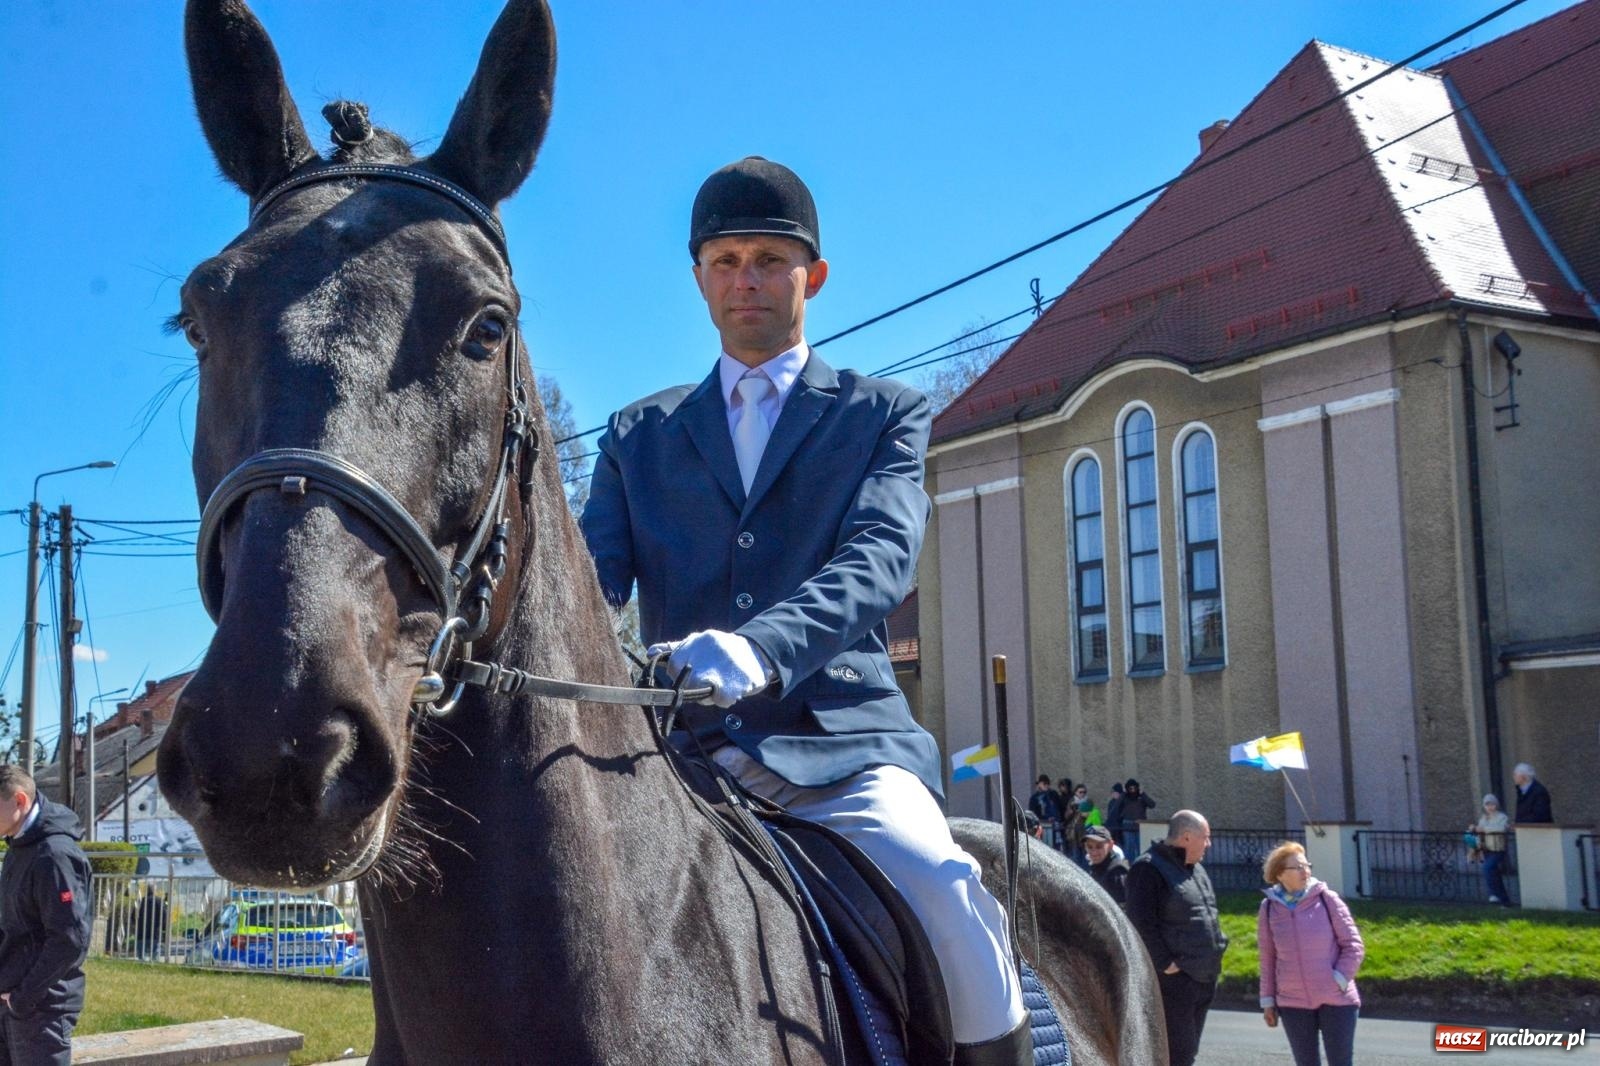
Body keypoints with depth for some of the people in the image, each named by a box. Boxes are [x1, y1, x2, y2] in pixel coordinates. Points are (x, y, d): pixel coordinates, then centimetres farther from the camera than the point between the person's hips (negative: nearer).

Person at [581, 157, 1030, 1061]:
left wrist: (758, 648, -28)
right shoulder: (638, 434, 20)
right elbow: (596, 572, 7)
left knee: (945, 894, -30)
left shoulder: (888, 414, 12)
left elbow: (880, 559, -7)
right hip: (684, 749, 3)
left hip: (837, 745, -3)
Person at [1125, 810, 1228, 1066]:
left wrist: (1218, 947, 14)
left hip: (1203, 977, 9)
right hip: (1173, 978, -9)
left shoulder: (1196, 870, 18)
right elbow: (1140, 923, -19)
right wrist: (1165, 964, -19)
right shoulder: (1149, 869, -13)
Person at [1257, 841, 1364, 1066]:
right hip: (1294, 1004, 2)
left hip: (1336, 1000, -2)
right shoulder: (1269, 908, 0)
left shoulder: (1326, 899, -7)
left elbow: (1354, 945, -3)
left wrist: (1338, 981, -11)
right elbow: (1268, 958, 7)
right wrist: (1268, 1000, 7)